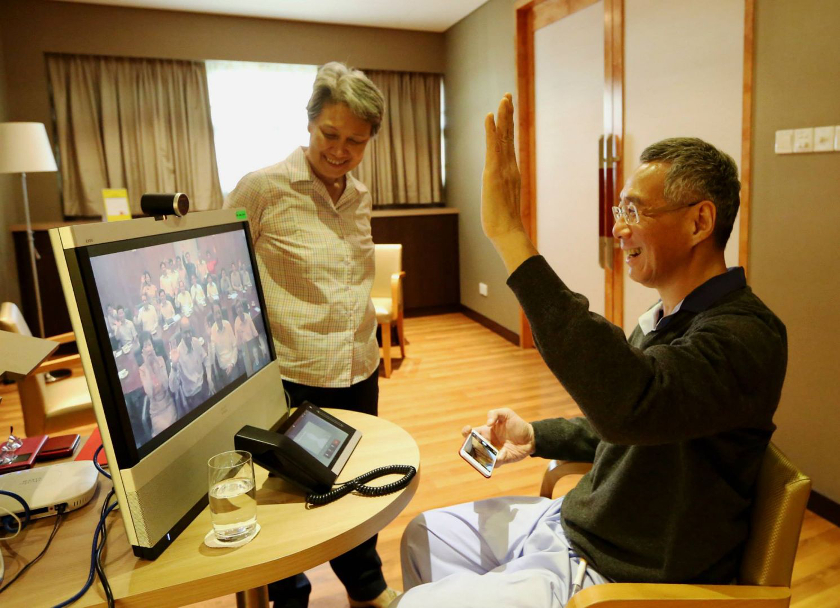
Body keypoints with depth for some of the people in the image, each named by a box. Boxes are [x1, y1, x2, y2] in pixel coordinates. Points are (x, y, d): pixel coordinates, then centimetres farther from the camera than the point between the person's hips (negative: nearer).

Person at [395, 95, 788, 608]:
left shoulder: (746, 335, -25)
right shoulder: (667, 318, 7)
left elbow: (627, 404, -45)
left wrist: (511, 237, -44)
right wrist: (536, 437, 3)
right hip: (573, 523, 9)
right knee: (425, 537, 13)